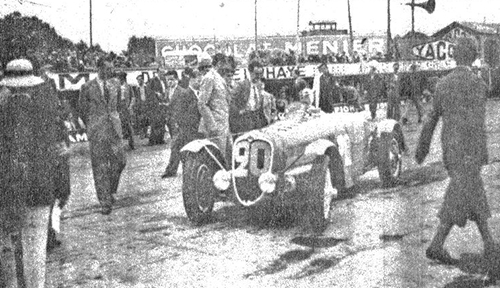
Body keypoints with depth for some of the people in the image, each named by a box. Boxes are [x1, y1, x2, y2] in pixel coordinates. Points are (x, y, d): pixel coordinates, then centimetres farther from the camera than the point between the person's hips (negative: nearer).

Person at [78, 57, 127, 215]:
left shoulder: (115, 84, 7)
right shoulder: (87, 87, -5)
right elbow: (82, 109, 6)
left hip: (114, 127, 4)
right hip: (97, 130, -4)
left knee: (119, 160, -2)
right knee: (100, 166, -2)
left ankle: (110, 191, 23)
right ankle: (105, 202, 2)